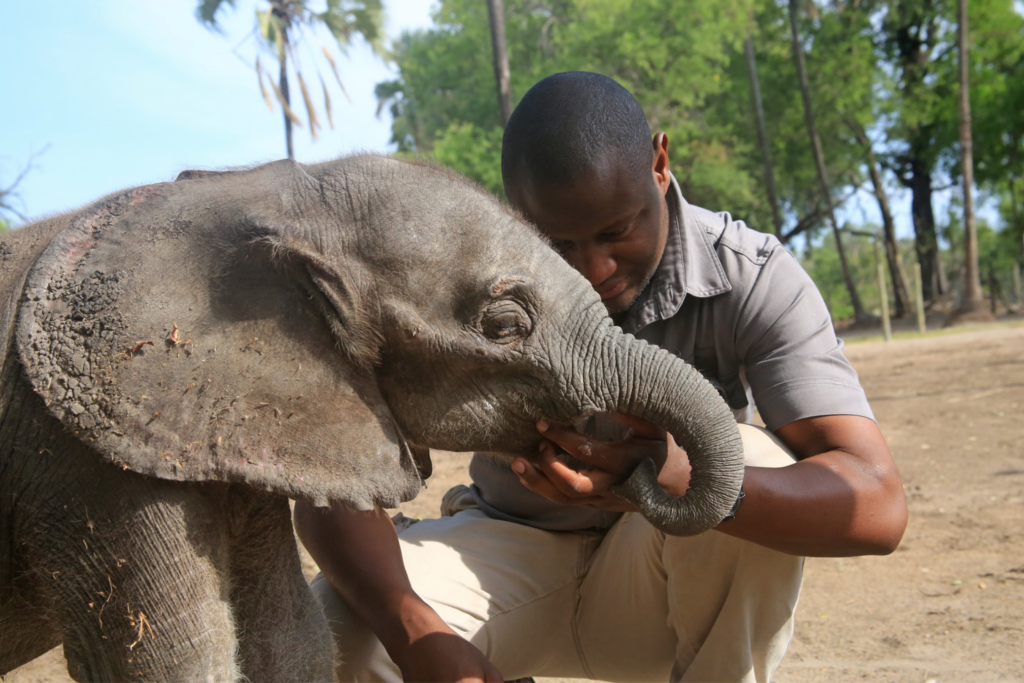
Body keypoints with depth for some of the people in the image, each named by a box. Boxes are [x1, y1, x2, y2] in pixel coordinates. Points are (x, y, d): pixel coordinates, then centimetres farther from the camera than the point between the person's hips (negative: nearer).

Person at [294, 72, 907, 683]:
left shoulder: (751, 278, -21)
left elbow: (876, 505, -32)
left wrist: (681, 480, -51)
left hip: (666, 588, 0)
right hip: (510, 551, 1)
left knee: (749, 462, -33)